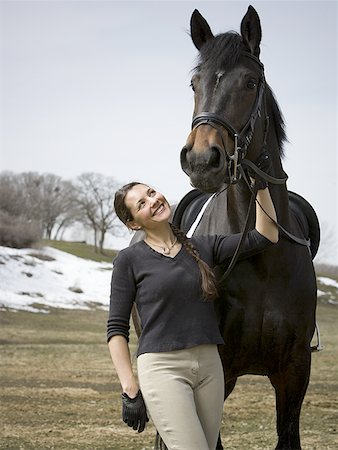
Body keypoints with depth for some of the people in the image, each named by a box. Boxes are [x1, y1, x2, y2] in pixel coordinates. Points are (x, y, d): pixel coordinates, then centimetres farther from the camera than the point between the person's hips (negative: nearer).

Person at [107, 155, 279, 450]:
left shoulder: (202, 247, 11)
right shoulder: (130, 260, 0)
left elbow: (265, 237, 8)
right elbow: (116, 329, -2)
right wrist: (130, 389, -9)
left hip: (209, 366, 5)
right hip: (162, 368, -5)